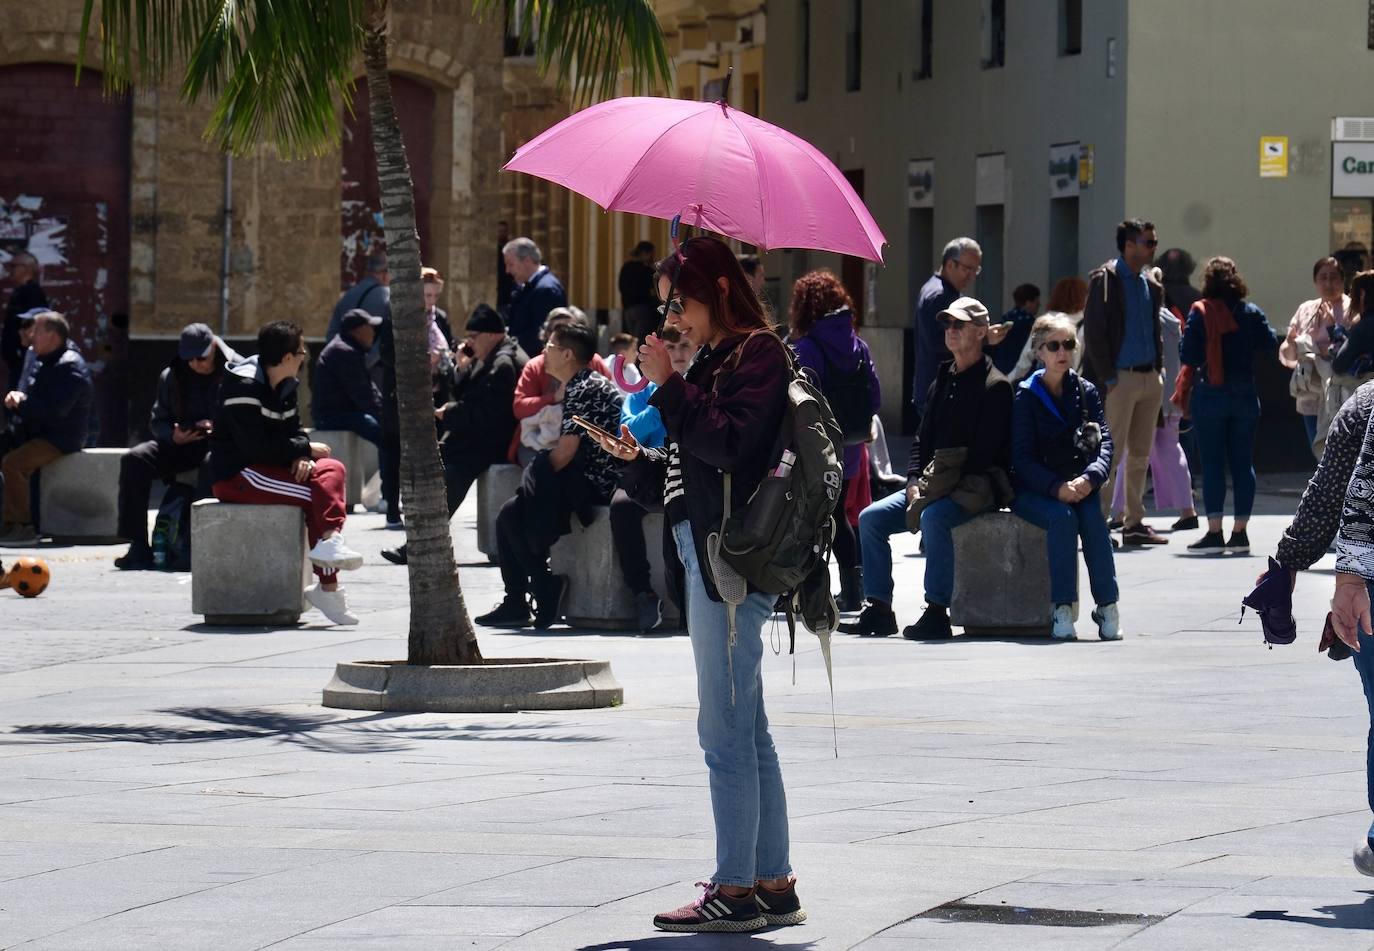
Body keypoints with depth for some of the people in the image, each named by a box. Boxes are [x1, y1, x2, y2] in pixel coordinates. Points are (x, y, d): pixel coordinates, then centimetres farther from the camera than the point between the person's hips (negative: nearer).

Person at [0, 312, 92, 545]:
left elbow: (54, 409, -26)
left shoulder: (70, 367, -16)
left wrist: (22, 403, -14)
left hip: (59, 439, -10)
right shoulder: (40, 361, 16)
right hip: (32, 433, 10)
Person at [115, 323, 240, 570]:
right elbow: (157, 421, 14)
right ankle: (138, 547, -21)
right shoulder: (172, 376, 11)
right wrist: (173, 435, -9)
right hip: (183, 445, 5)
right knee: (134, 460, -19)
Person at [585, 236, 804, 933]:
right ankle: (774, 886, 17)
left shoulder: (758, 353, -8)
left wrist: (669, 386, -17)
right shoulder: (717, 358, 17)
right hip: (711, 555, 10)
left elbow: (731, 444, -20)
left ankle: (735, 891, -4)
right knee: (746, 729, 12)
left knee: (725, 727, -7)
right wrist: (642, 457, 8)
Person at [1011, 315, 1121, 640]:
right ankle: (1061, 609, -31)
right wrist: (1057, 488, -23)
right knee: (1062, 518, -32)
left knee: (1093, 517, -29)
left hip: (1079, 487, 2)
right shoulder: (1026, 396, -1)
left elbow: (1104, 442, 1)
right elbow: (1022, 458, -8)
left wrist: (1089, 478, -20)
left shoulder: (1086, 392, 9)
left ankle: (1107, 606, -25)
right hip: (1033, 489, -2)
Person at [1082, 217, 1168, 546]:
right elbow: (1093, 333, -10)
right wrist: (1107, 379, -14)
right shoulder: (1104, 281, -7)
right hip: (1121, 378, -7)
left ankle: (1135, 524, 14)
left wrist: (1159, 371, 11)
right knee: (1111, 454, -8)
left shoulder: (1151, 285, 14)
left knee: (1140, 455, 9)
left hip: (1150, 379, 7)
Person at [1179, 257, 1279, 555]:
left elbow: (1188, 355, -13)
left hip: (1210, 395, -3)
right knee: (1242, 463, 7)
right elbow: (1270, 344, -2)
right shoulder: (1251, 313, 1)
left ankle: (1214, 533, -4)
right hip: (1244, 396, 3)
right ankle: (1240, 533, 7)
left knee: (1212, 464, 0)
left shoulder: (1200, 313, -8)